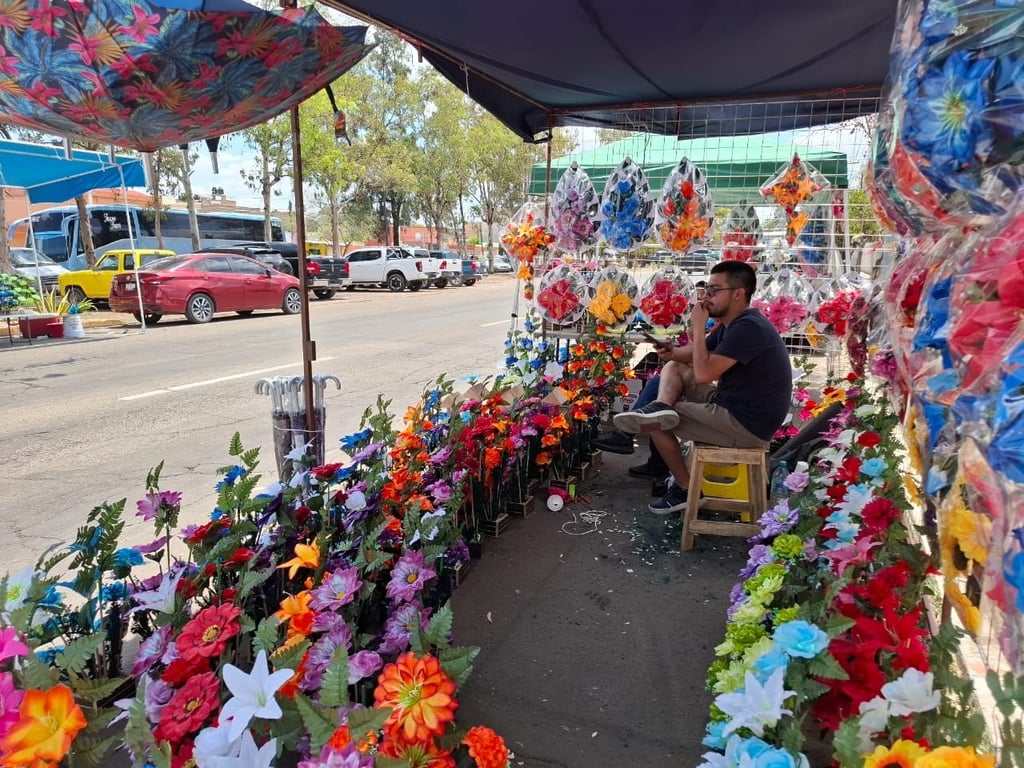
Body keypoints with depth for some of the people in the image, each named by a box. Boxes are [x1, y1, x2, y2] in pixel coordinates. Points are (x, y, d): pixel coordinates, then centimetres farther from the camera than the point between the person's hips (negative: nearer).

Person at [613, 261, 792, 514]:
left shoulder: (748, 328, -24)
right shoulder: (733, 323, 8)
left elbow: (703, 374, -29)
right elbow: (700, 353, 17)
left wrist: (698, 327, -19)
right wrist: (674, 353, -6)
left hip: (746, 425, -10)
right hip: (731, 405, 10)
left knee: (657, 424, -2)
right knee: (674, 368, 10)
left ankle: (687, 490, 8)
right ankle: (661, 407, -17)